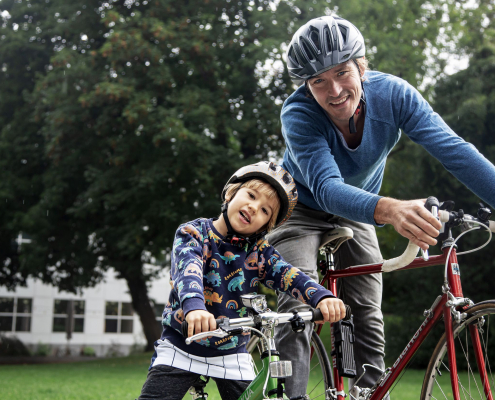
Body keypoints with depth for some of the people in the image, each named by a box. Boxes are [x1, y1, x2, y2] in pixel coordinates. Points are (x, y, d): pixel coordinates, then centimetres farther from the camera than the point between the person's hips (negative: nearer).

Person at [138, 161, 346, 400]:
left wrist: (322, 298, -40)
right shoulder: (193, 233, -9)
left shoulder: (260, 252, -1)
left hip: (231, 356, 2)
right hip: (181, 349, -2)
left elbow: (288, 275, -18)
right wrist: (194, 307, -51)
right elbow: (188, 268, -29)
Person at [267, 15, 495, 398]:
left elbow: (455, 151, -30)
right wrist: (390, 210, -65)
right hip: (301, 211, -3)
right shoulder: (298, 115, -32)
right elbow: (327, 188, -46)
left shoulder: (393, 93, -24)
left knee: (368, 323, 0)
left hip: (355, 218, 3)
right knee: (297, 311, -22)